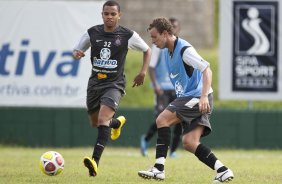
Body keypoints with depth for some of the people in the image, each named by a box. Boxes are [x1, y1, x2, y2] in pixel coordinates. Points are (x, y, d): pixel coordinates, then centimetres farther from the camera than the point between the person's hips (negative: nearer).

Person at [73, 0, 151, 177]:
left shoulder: (128, 35, -6)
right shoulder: (92, 33, -1)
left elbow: (147, 50, 9)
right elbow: (76, 50, 11)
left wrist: (143, 72, -2)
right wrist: (77, 54, -14)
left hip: (114, 84, -5)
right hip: (95, 83, 5)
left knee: (103, 119, -25)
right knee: (95, 123, 19)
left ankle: (95, 162, -34)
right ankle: (118, 123, 55)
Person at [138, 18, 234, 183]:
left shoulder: (184, 50, -15)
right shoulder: (167, 51, 14)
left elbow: (206, 69, -24)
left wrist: (204, 96, -34)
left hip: (198, 97, -9)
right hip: (187, 97, 9)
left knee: (162, 119, -16)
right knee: (189, 143, -1)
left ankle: (159, 168, -18)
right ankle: (223, 170, -2)